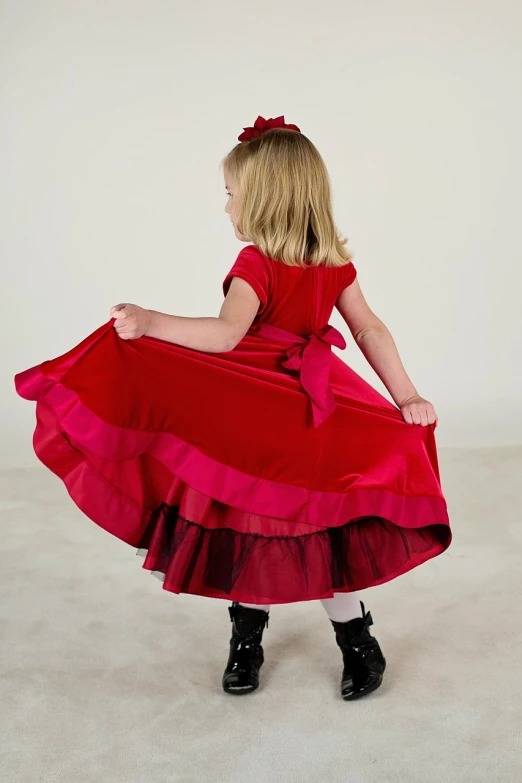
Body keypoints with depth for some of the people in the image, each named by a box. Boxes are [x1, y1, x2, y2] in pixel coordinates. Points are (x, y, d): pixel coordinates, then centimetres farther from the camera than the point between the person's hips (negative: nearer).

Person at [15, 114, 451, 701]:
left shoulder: (255, 264, -16)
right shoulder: (335, 262, 3)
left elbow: (225, 334, -31)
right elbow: (372, 332, 3)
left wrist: (149, 323, -31)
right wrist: (407, 398, 5)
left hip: (252, 417, -6)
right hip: (316, 414, 6)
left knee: (248, 525, 10)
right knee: (320, 530, 14)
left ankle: (248, 639, 23)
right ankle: (357, 645, 22)